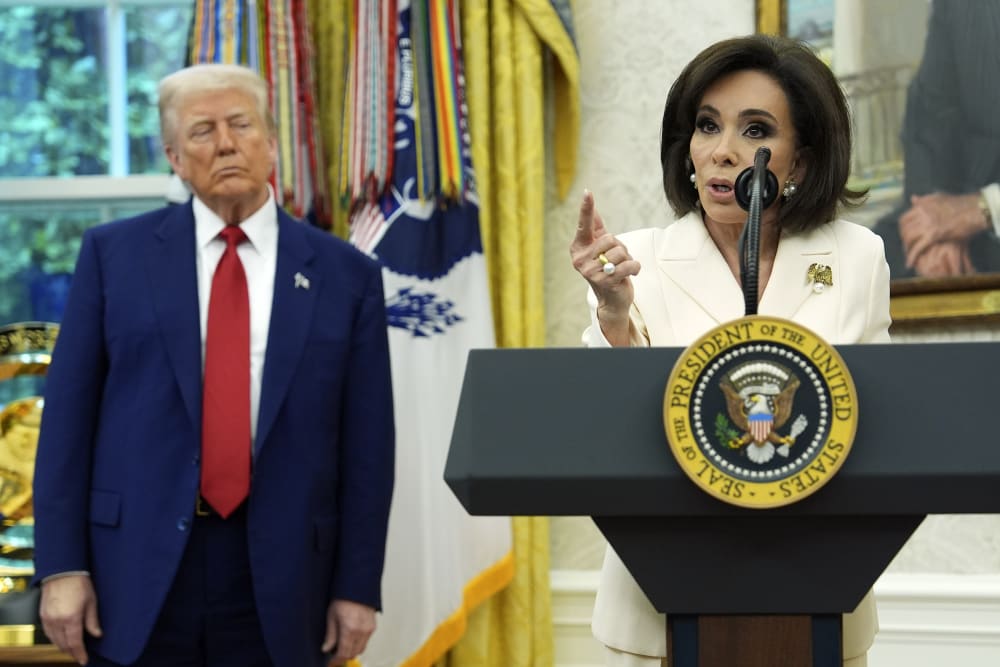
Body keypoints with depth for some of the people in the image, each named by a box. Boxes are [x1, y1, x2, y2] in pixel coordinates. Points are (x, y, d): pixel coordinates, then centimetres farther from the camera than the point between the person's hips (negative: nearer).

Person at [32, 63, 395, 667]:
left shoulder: (345, 275, 5)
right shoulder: (115, 254, 5)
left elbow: (366, 444, 4)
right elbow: (69, 414, 2)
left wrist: (358, 588, 0)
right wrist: (61, 566, -4)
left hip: (279, 578, 0)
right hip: (138, 567, 0)